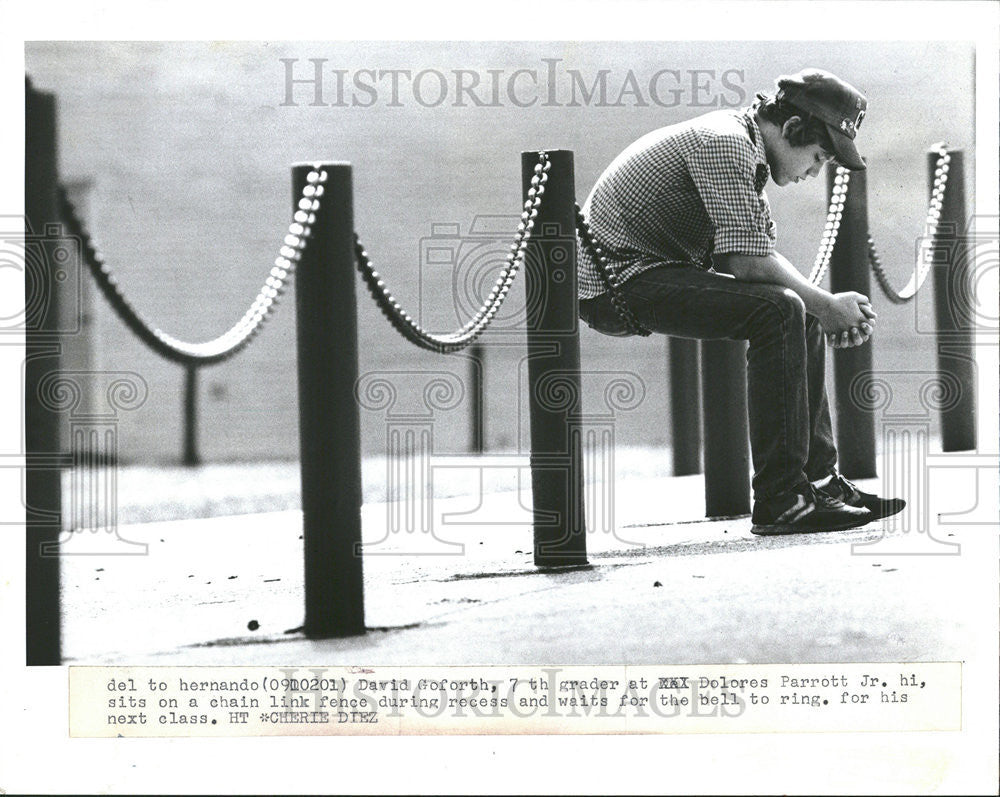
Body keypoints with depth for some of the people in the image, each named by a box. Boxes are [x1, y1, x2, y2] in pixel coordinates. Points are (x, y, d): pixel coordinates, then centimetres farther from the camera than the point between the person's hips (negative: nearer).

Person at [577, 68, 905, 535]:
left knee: (803, 316, 11)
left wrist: (824, 308, -2)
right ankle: (781, 501, -22)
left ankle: (818, 479, 14)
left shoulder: (742, 145, 14)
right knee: (779, 311, -24)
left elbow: (755, 256, 13)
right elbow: (747, 261, -24)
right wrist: (826, 306, -13)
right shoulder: (726, 144, -18)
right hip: (617, 281, -11)